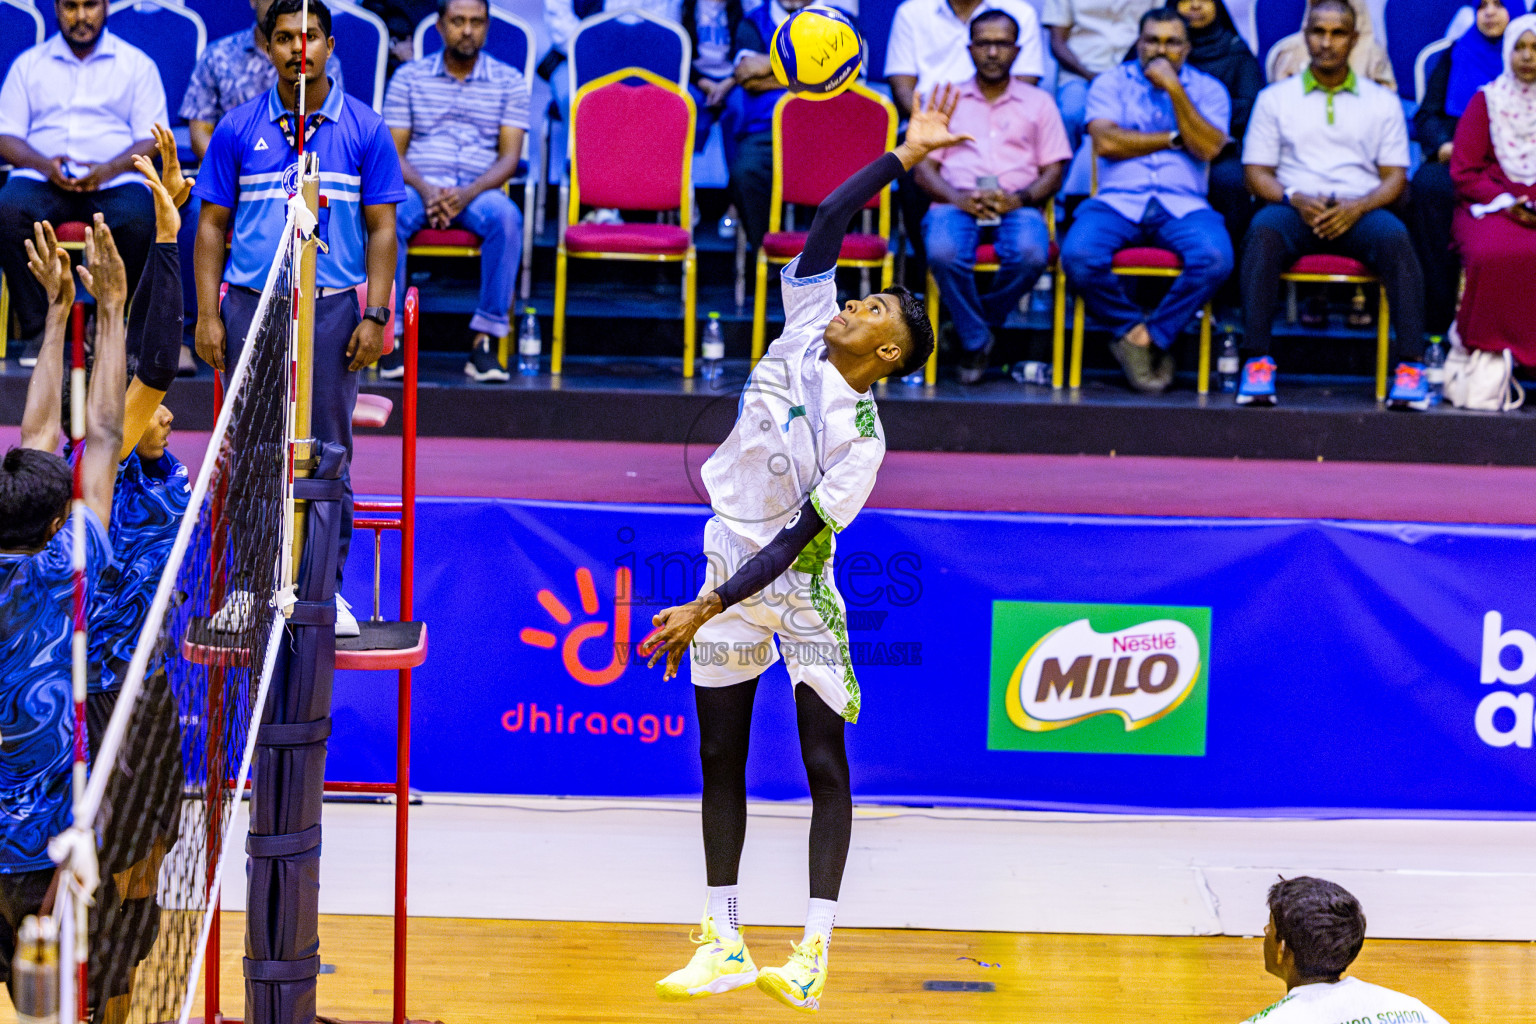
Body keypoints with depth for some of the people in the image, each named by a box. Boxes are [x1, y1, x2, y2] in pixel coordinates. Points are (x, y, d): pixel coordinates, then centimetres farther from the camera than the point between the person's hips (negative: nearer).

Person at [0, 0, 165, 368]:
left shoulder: (136, 64, 13)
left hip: (113, 181, -1)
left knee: (139, 220, -35)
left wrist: (108, 170, -14)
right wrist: (45, 165, -12)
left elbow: (151, 139, 5)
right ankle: (35, 327, -25)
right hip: (43, 179, 1)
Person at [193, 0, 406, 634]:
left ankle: (326, 592, 9)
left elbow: (381, 228, 4)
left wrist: (375, 315, -5)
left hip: (332, 312, -1)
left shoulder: (365, 130, 3)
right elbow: (212, 226, 7)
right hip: (250, 309, 1)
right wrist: (207, 314, -1)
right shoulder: (237, 130, 5)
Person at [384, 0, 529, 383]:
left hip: (478, 190, 0)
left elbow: (509, 157, 2)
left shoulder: (508, 82, 10)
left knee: (505, 216, -36)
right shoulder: (409, 78, 11)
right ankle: (391, 337, -32)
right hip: (419, 186, 0)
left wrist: (468, 193, -17)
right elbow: (393, 153, 5)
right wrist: (425, 190, -16)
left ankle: (484, 340, -33)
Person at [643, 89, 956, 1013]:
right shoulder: (806, 331, -3)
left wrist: (707, 611, -25)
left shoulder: (862, 439, -18)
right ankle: (726, 946, 12)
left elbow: (795, 539, -21)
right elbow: (827, 226, -6)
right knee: (721, 761, 7)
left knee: (826, 763, -4)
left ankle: (815, 953, -5)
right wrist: (903, 156, -8)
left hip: (795, 590, -6)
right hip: (728, 568, 6)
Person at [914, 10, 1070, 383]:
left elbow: (1053, 173, 11)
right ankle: (976, 341, -17)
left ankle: (974, 322, -10)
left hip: (1017, 206, 0)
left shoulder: (1038, 102, 19)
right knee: (943, 252, -37)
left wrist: (1019, 198, -11)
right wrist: (956, 197, -10)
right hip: (956, 204, 0)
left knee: (1030, 254, -37)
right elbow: (923, 167, 12)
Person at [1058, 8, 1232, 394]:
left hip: (1183, 205, 0)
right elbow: (1106, 142, -2)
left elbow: (1208, 147, -2)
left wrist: (1174, 89, -6)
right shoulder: (1111, 83, 15)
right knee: (1078, 257, -32)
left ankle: (1143, 337, -18)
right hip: (1118, 201, 0)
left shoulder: (1207, 89, 15)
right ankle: (1137, 330, -9)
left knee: (1215, 258, -33)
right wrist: (1174, 140, 2)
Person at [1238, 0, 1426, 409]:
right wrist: (1295, 200, -11)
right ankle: (1257, 362, -39)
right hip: (1296, 207, 0)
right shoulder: (1274, 98, 16)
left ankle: (1411, 364, -38)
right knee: (1263, 232, -36)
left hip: (1359, 212, 0)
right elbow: (1257, 172, 10)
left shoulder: (1382, 102, 16)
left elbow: (1395, 179, 10)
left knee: (1394, 238, -34)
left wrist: (1357, 207, -11)